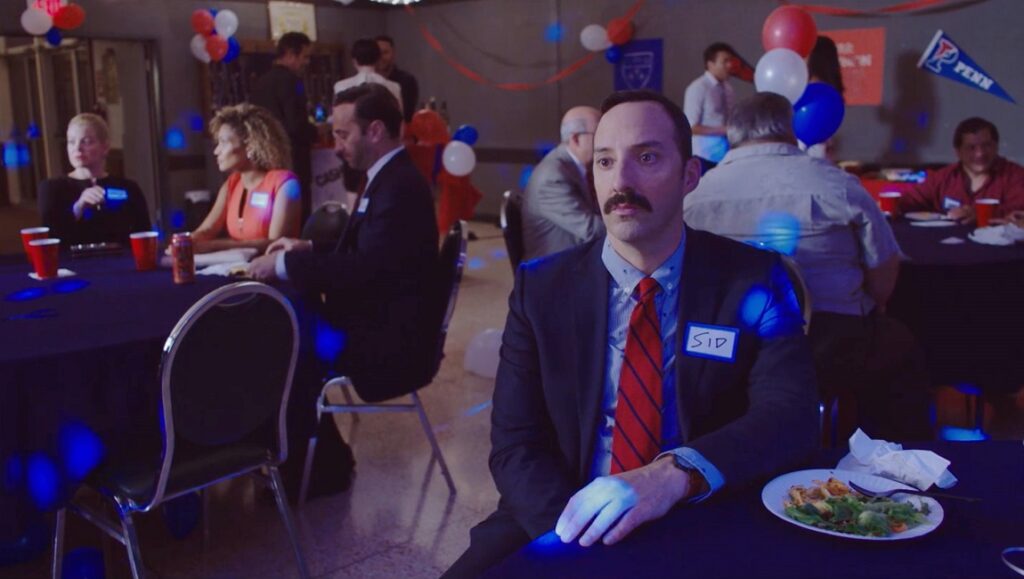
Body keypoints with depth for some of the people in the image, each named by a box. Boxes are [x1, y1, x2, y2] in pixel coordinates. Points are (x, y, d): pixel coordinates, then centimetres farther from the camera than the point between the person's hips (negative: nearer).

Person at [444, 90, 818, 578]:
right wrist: (577, 530, -21)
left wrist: (677, 475, -31)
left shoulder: (752, 281, -2)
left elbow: (791, 414, -14)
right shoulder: (541, 289, 1)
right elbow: (516, 446, -2)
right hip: (577, 532, 1)